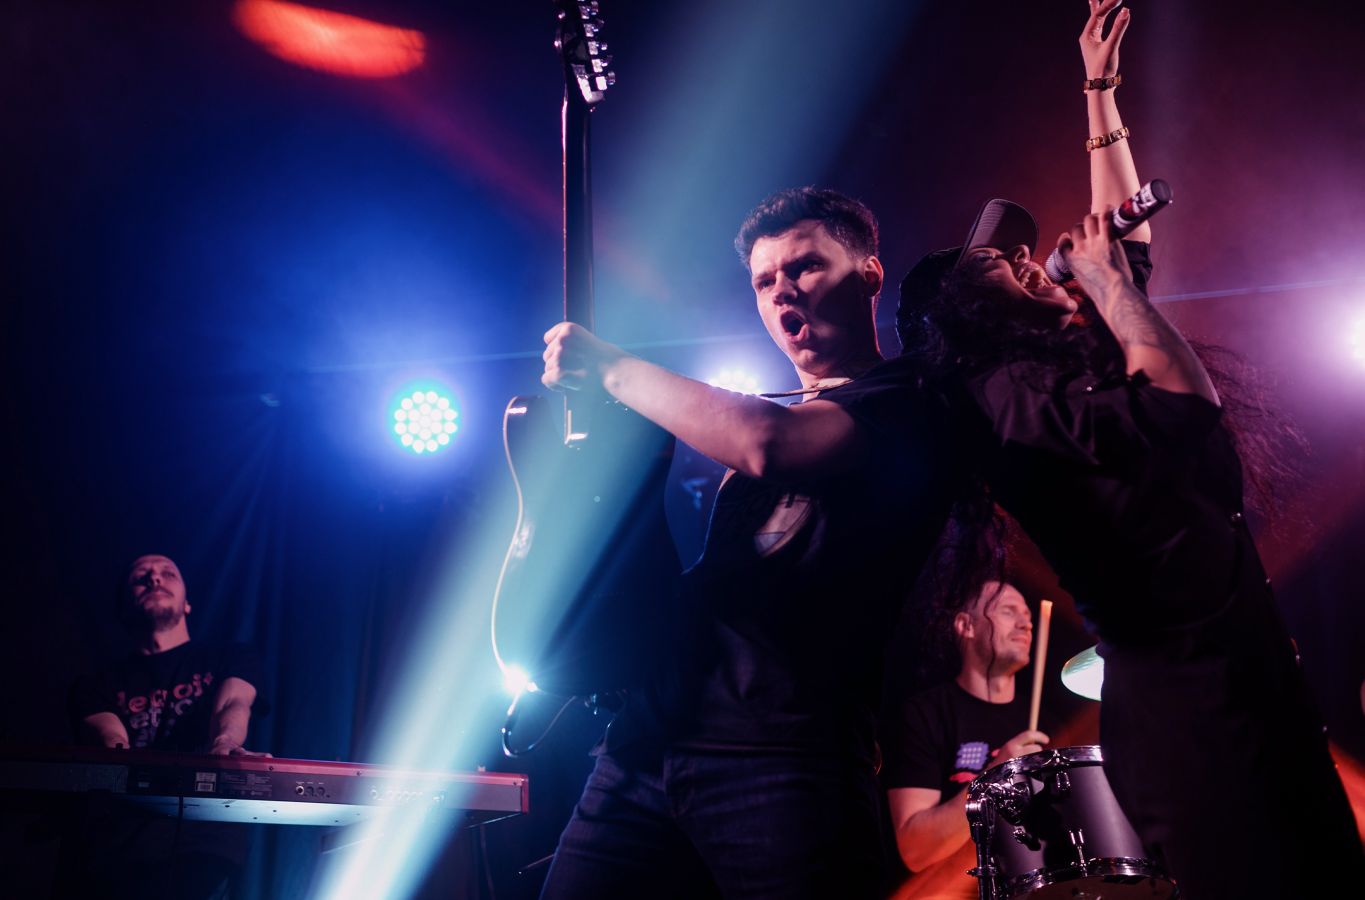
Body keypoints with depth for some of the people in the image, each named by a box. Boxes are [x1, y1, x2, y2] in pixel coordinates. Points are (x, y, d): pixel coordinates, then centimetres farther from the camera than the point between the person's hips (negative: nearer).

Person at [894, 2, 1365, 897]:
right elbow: (1184, 405, -21)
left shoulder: (1080, 345, 16)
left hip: (1259, 663, 9)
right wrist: (1108, 285, -8)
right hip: (1182, 694, -9)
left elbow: (1124, 234, 28)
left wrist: (1100, 92, 30)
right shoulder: (1007, 392, -12)